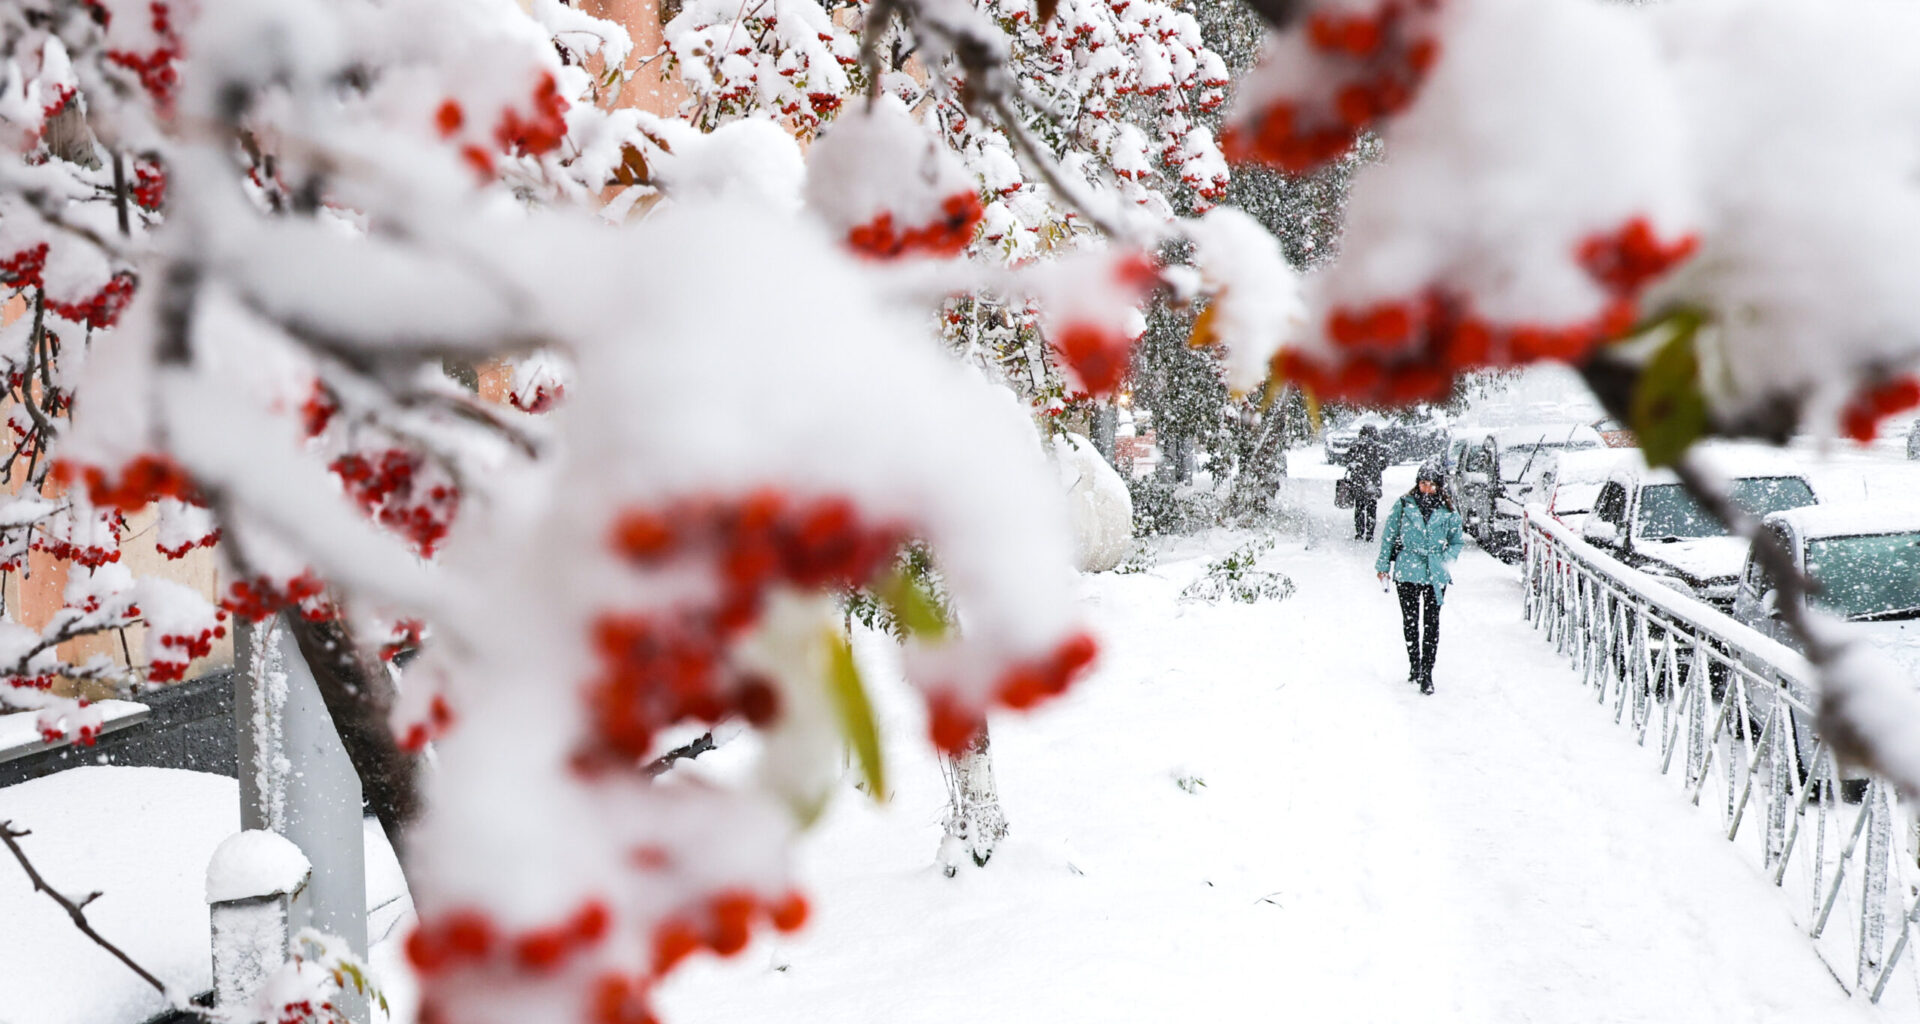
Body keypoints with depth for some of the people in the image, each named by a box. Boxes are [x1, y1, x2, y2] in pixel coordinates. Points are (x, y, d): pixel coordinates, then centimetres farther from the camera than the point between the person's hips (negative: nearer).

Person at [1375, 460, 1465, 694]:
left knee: (1431, 623, -3)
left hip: (1435, 576, 0)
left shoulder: (1447, 511, 2)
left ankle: (1426, 673, 0)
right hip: (1407, 572, 0)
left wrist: (1446, 560, -4)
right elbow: (1389, 536, 7)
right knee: (1410, 621, 9)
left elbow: (1458, 541, 12)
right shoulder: (1404, 505, 1)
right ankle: (1414, 665, 25)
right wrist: (1383, 565, 6)